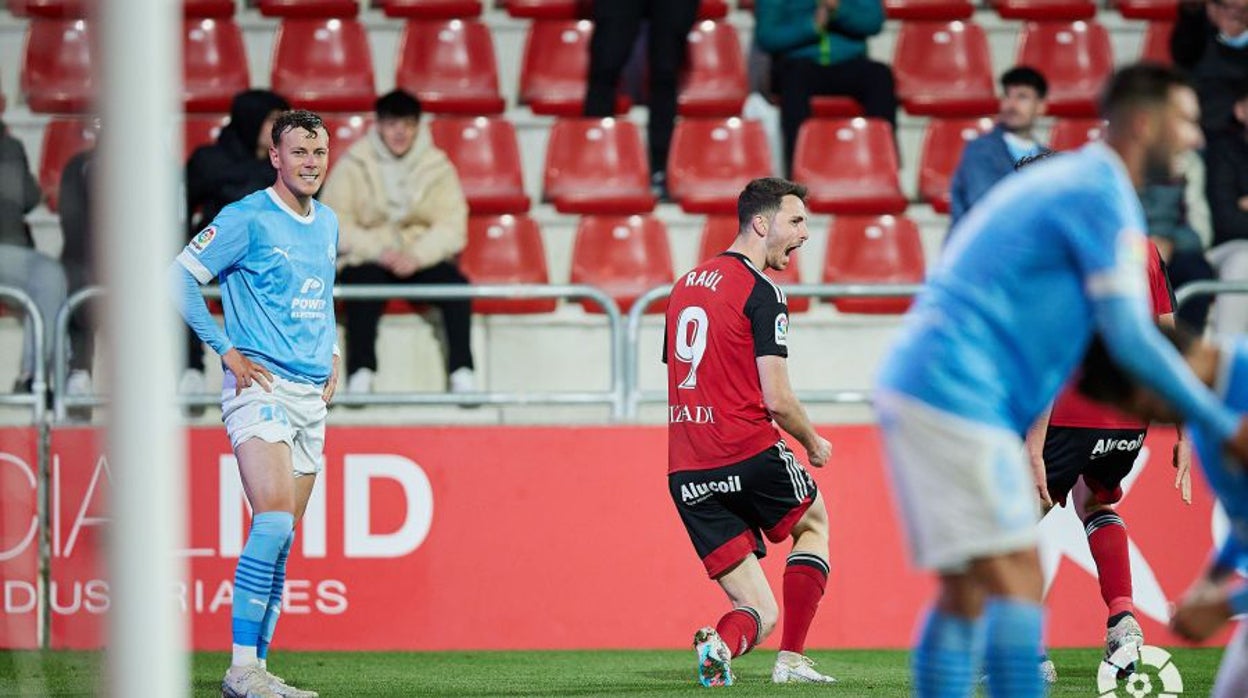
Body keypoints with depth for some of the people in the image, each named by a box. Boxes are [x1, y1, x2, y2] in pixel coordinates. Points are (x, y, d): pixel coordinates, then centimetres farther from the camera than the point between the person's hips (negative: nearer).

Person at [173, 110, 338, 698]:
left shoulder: (329, 224, 15)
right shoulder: (247, 219, -8)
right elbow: (180, 277, -9)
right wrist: (227, 351, -11)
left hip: (313, 395, 8)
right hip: (260, 386, -7)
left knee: (281, 538, 7)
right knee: (274, 521, -20)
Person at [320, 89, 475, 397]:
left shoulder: (437, 167, 4)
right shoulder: (352, 166, 1)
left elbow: (451, 227, -3)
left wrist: (417, 256, -21)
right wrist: (378, 251, -20)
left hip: (422, 258, 2)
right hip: (367, 259, -2)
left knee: (454, 283, -27)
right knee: (364, 282, -34)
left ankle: (462, 372, -29)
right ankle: (360, 374, -40)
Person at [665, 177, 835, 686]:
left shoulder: (685, 286, 17)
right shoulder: (761, 292, -8)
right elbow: (777, 399, -12)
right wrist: (813, 444, 6)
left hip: (686, 472, 6)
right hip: (749, 454, -6)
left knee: (759, 612, 9)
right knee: (813, 525, 26)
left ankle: (722, 643, -25)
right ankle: (792, 660, 14)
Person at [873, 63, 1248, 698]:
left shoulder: (1063, 180, 22)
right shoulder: (1105, 194, -9)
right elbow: (1129, 340, -14)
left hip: (916, 383, 10)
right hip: (957, 394, -10)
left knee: (965, 595, 10)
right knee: (1015, 581, -12)